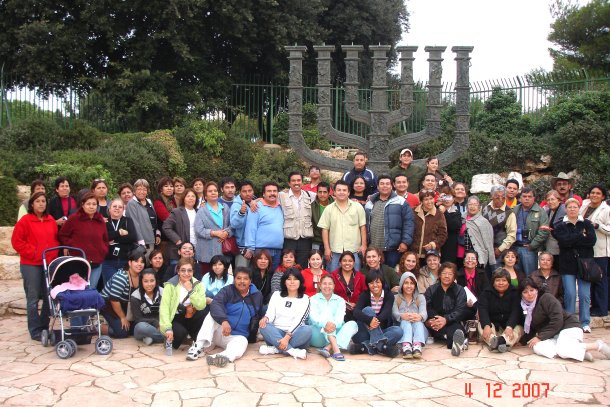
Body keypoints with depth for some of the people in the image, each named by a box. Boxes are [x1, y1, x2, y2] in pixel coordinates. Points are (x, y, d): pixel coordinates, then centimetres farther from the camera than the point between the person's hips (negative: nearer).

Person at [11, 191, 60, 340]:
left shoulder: (51, 221, 9)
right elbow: (16, 241, -8)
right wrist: (32, 252, -11)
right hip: (31, 265, -5)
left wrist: (54, 253, 1)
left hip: (49, 264, 5)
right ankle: (35, 331, 7)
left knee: (49, 297, 7)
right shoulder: (25, 220, -6)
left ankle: (44, 327, 21)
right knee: (33, 298, 0)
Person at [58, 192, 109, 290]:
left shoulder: (100, 220, 11)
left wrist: (104, 250, 7)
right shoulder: (73, 219, -3)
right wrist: (73, 246, -6)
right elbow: (62, 235, 3)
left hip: (97, 263, 4)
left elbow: (105, 239, 23)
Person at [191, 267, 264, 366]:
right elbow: (215, 304, -26)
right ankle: (199, 346, -40)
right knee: (212, 316, -28)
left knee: (242, 342, -35)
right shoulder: (227, 290, -6)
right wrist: (224, 320, -45)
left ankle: (224, 356, -66)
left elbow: (258, 316, 20)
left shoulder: (257, 296, 6)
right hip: (220, 331, 0)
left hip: (237, 336, 0)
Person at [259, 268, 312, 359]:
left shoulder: (304, 299, 4)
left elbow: (298, 321, -9)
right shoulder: (276, 295, 12)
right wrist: (266, 318, -25)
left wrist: (287, 337, -24)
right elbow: (270, 313, 1)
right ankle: (292, 351, -37)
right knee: (264, 326, -29)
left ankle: (276, 349, -32)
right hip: (276, 333, 2)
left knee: (307, 330, -32)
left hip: (294, 334, -1)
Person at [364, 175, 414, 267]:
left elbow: (408, 223, -4)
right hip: (373, 248, 4)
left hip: (393, 248, -4)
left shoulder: (400, 202, 0)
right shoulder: (369, 204, 13)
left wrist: (405, 241, -11)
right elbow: (365, 225, 16)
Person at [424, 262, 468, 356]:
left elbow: (461, 310, -4)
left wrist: (446, 319, -23)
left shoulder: (460, 290, 14)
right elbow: (425, 308, 0)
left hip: (452, 323, -1)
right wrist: (428, 320, -24)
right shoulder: (431, 290, 18)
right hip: (435, 325, 1)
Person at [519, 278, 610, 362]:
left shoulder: (546, 298, -12)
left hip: (568, 326, -6)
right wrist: (522, 340, -5)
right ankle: (579, 350, -20)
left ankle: (598, 345, -13)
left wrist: (540, 337, -19)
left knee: (562, 350, -36)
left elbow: (557, 321, -19)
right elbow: (530, 330, 13)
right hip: (553, 335, 6)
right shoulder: (524, 307, 9)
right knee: (537, 348, -26)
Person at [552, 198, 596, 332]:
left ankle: (585, 323, 8)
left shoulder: (587, 224, 10)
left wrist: (572, 240, -10)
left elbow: (592, 240, -7)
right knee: (569, 294, -4)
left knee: (585, 295, -2)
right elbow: (564, 241, -11)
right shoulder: (560, 226, 7)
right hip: (567, 265, 0)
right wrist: (582, 236, -8)